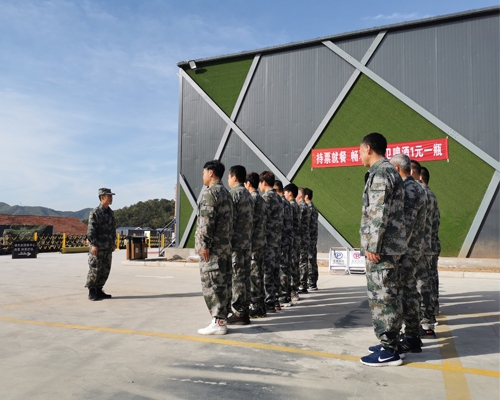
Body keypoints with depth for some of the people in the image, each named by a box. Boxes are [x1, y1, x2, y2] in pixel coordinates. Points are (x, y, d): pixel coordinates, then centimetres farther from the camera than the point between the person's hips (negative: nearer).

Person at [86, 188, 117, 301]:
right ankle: (91, 293, 7)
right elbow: (91, 230, -13)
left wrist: (113, 243, 12)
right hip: (98, 247, -7)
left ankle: (99, 291, 20)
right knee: (94, 270, -3)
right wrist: (93, 245, -18)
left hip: (108, 247, 7)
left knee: (105, 270, 10)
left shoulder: (111, 212, 13)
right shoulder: (95, 212, -9)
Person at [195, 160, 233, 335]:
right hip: (224, 245, 10)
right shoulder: (226, 193, 18)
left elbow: (207, 221, -19)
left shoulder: (211, 192, -12)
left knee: (211, 284, -5)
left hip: (212, 247, -9)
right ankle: (221, 318, 18)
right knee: (221, 283, 12)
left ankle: (218, 322, -2)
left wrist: (204, 244, -18)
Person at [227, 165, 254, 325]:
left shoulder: (233, 194, -11)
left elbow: (230, 220, -17)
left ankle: (239, 313, 0)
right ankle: (244, 311, 16)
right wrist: (247, 238, 19)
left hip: (236, 242, -8)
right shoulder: (248, 195, 16)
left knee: (236, 278, -4)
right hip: (247, 242, 9)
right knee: (244, 277, 10)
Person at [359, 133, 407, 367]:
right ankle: (389, 343, 26)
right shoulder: (388, 171, 19)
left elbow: (379, 214, -21)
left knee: (383, 297, -4)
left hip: (382, 247, -10)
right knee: (385, 296, 16)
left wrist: (372, 246, -19)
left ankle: (389, 351, 5)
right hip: (388, 246, 10)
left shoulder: (380, 173, -13)